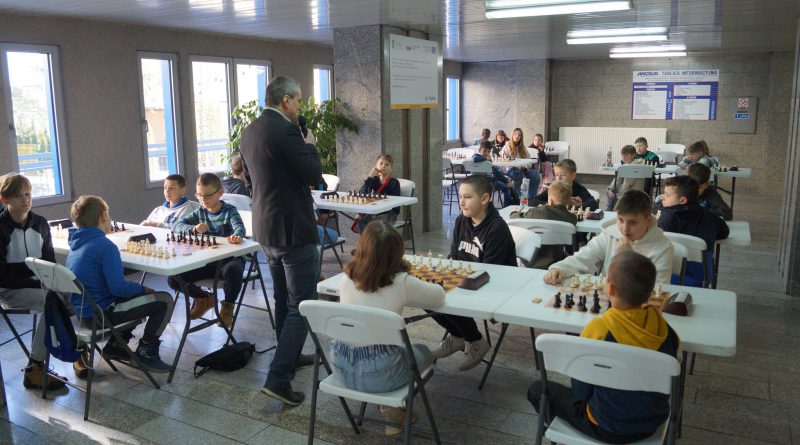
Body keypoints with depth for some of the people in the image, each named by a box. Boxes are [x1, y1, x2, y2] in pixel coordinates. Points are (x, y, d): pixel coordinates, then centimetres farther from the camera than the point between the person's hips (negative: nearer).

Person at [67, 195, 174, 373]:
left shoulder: (75, 245, 8)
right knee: (165, 300, -4)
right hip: (100, 315, -9)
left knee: (138, 295, 27)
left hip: (82, 313, 9)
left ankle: (115, 345, 24)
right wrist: (143, 289, -6)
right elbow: (118, 287, -24)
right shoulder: (105, 245, -20)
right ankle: (146, 352, 5)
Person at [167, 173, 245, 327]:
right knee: (173, 279, -10)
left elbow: (238, 226, -25)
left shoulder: (230, 211, -5)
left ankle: (228, 305, -9)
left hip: (228, 258, -4)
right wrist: (193, 228, -21)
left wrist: (237, 235, -51)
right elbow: (176, 226, 2)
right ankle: (204, 298, 17)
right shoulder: (200, 212, 9)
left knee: (232, 271, -40)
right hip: (204, 260, 5)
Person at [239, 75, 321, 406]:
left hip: (266, 228, 9)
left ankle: (289, 357, 37)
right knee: (302, 305, -2)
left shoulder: (249, 132, 9)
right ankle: (278, 378, -4)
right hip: (294, 229, -9)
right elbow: (314, 174, -18)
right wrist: (308, 143, -2)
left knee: (284, 300, 22)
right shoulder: (285, 131, -19)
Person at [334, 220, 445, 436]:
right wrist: (416, 289, 20)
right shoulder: (401, 282, -17)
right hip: (378, 374, -4)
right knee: (423, 353, 25)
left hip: (341, 366, 5)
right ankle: (392, 409, 22)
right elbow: (439, 297, 1)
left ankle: (389, 403, 26)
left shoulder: (347, 277, -5)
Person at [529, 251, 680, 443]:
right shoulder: (666, 330, -17)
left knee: (537, 389, 15)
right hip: (653, 424, 5)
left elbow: (580, 391, -16)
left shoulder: (596, 329, -28)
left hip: (608, 428, -4)